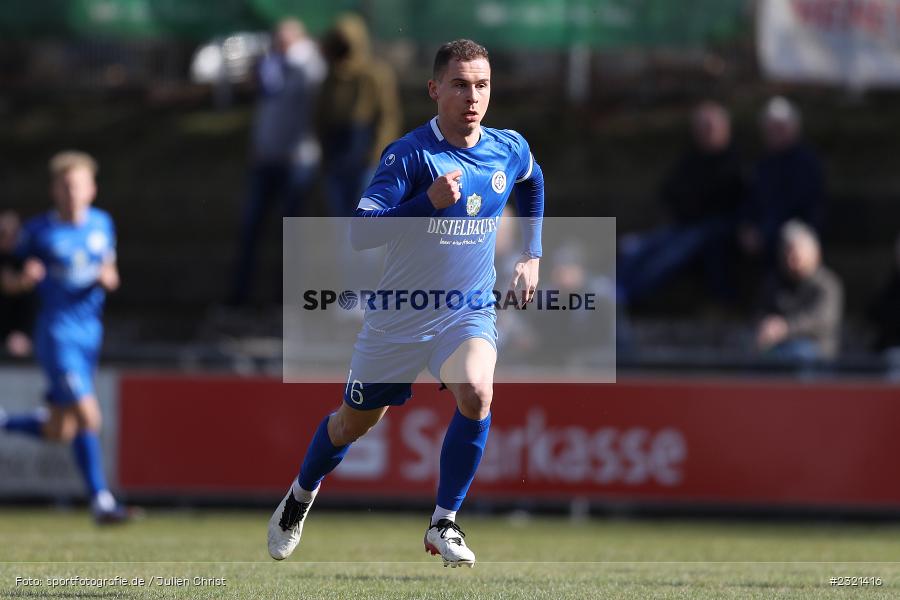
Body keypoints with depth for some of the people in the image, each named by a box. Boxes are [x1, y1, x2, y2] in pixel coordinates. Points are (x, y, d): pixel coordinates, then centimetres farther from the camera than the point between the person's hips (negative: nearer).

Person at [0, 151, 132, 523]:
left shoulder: (102, 224, 7)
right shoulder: (39, 231, -6)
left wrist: (109, 279, -3)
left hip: (90, 334, 6)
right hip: (57, 334, -6)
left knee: (59, 433, 10)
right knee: (87, 416, -17)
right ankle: (101, 502, -12)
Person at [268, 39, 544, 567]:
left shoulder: (511, 150, -5)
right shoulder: (410, 155, -19)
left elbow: (533, 186, 22)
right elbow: (360, 232, -27)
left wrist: (532, 257, 18)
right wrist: (428, 202, -38)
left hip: (469, 313, 2)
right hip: (400, 318, -2)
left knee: (476, 392, -29)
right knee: (355, 422, 14)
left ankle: (444, 524, -13)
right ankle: (300, 497, 46)